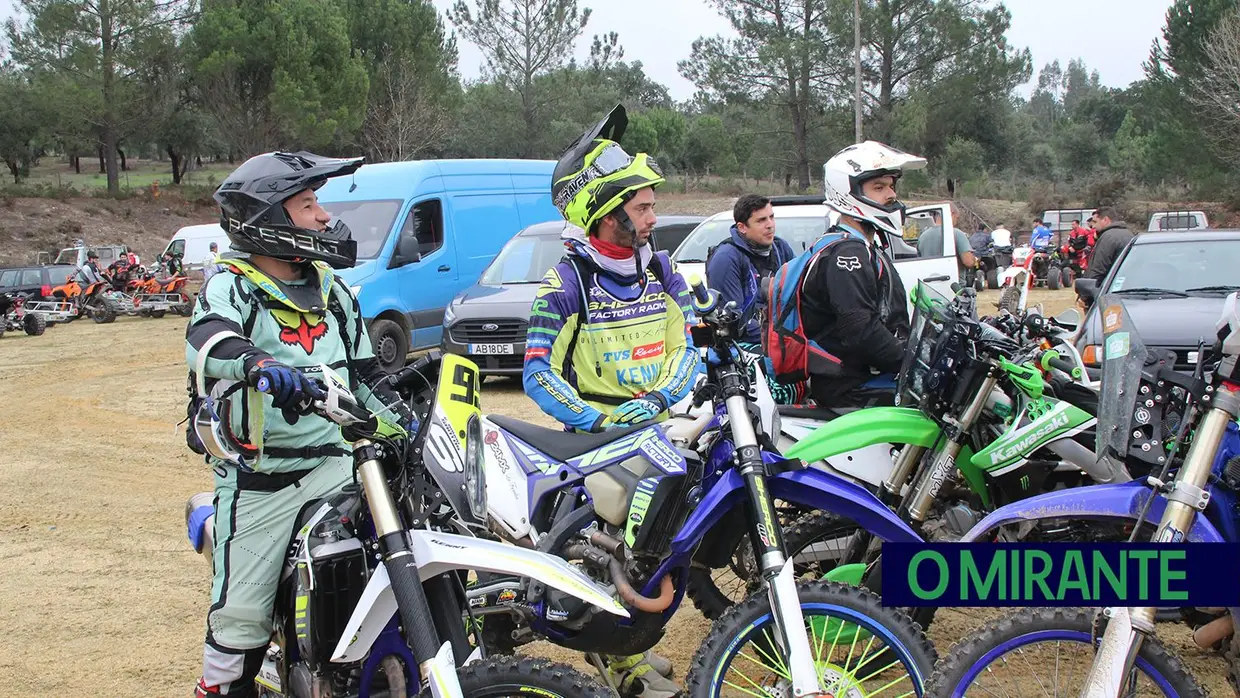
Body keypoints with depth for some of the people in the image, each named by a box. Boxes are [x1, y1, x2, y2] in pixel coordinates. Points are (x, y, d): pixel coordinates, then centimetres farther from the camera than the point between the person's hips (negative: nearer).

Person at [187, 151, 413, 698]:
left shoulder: (331, 289, 13)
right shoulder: (231, 289, -8)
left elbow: (364, 372, 20)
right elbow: (206, 341, -31)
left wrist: (407, 425, 10)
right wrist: (259, 365, -51)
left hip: (333, 462, 5)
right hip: (258, 478, -5)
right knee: (241, 609, -2)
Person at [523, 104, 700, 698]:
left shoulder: (661, 270, 10)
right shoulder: (565, 283, -6)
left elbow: (690, 348, 5)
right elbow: (538, 374, -10)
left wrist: (656, 400, -13)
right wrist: (596, 421, -21)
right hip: (596, 440, -4)